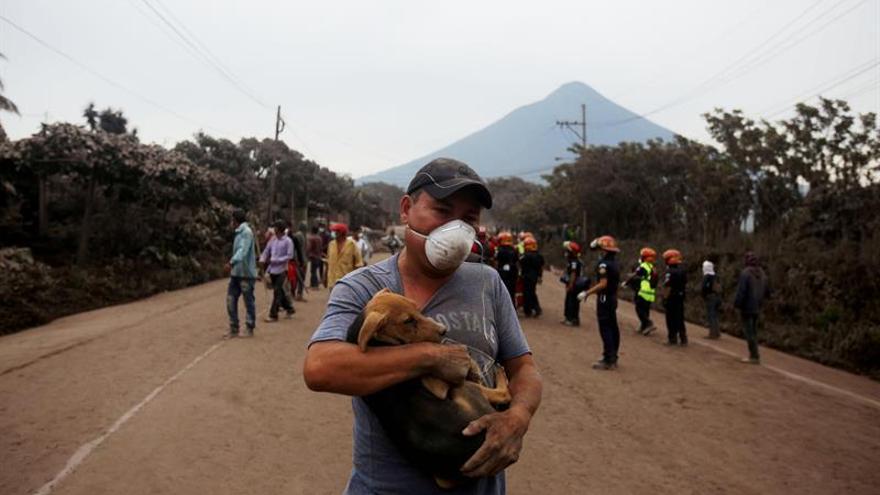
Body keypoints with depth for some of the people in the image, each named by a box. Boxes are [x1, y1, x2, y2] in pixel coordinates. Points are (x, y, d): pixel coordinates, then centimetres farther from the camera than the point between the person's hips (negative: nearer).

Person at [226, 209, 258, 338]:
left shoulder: (246, 232, -13)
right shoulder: (239, 232, 16)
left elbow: (243, 250, -27)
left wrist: (232, 262, -39)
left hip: (246, 273, -9)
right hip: (236, 273, 9)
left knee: (248, 301, 2)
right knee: (231, 299, 5)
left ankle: (250, 329, 12)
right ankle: (234, 329, 12)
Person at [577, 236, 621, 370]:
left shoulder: (604, 264, -18)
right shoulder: (614, 263, 11)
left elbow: (603, 284, -25)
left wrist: (587, 293, -20)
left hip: (604, 299, -10)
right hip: (613, 298, 10)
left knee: (605, 329, -7)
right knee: (613, 328, 13)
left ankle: (608, 360, -6)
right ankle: (613, 358, 22)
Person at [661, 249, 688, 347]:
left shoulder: (669, 272, -17)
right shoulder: (682, 270, 8)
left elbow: (667, 287, -20)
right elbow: (685, 284, 14)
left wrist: (665, 298, -15)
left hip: (671, 298, -7)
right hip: (681, 297, 7)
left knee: (671, 319, 2)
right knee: (680, 318, 12)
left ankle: (673, 339, 7)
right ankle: (683, 339, 13)